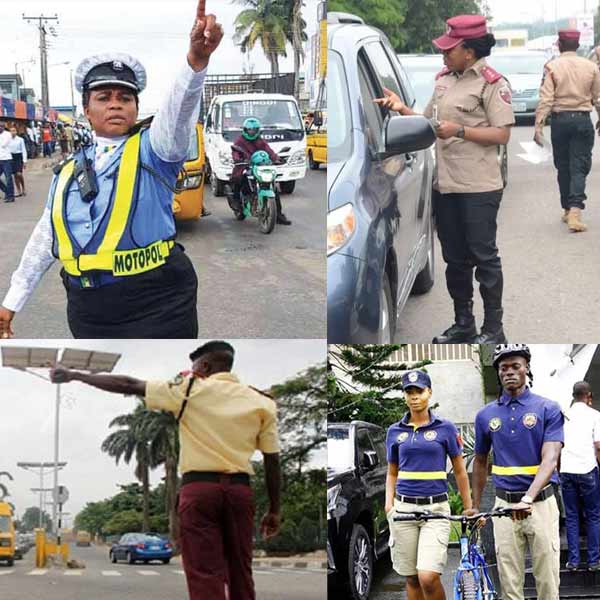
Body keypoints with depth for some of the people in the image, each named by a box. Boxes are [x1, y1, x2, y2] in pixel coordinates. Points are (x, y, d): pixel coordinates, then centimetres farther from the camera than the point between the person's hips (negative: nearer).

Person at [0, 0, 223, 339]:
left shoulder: (152, 149, -2)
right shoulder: (70, 171, 13)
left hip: (157, 308, -5)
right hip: (89, 313, 5)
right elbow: (46, 237, 20)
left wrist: (197, 59, -43)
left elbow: (179, 110, -23)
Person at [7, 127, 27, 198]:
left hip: (19, 157, -3)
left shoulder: (20, 139, -4)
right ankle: (19, 192, 13)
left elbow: (24, 150, -2)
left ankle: (23, 190, 4)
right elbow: (7, 150, 8)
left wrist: (24, 161, -6)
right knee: (15, 175, 5)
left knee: (19, 174, -14)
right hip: (11, 157, 3)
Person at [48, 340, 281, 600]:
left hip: (199, 486, -3)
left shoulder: (190, 389, 2)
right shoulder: (262, 402, 9)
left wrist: (74, 376, 11)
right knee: (240, 573, 9)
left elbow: (128, 385, 4)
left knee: (205, 576, -6)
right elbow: (272, 461, 7)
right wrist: (274, 510, 14)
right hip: (240, 489, 3)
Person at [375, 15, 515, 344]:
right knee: (455, 258, 15)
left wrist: (459, 131, -20)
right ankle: (463, 324, 26)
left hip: (478, 187, -8)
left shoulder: (492, 83, -10)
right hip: (445, 184, 8)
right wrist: (402, 109, 4)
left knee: (483, 256, -2)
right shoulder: (443, 79, 13)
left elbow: (501, 134, -14)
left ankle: (493, 328, 6)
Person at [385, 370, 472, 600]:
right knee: (412, 579, 7)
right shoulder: (395, 431, 8)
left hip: (436, 508, -3)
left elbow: (460, 471, 7)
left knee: (428, 577, -16)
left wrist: (469, 508, 4)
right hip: (404, 508, 3)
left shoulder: (445, 428, 1)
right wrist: (389, 503, 0)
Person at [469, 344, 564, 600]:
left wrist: (528, 498, -29)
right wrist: (475, 506, 15)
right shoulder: (486, 415, 7)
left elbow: (550, 459, -15)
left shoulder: (548, 409, -4)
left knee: (547, 579, 0)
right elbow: (480, 462, 18)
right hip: (504, 505, 3)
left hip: (541, 503, -3)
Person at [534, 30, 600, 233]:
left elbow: (546, 99, -10)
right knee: (579, 167, -2)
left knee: (563, 167, 13)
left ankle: (567, 209, 21)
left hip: (560, 120, 0)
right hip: (583, 120, 0)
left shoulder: (552, 67, -4)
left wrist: (538, 126, -10)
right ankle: (575, 210, -18)